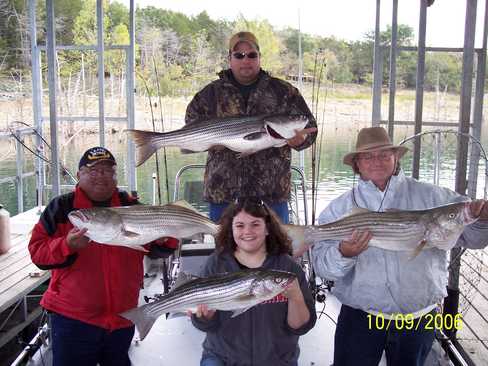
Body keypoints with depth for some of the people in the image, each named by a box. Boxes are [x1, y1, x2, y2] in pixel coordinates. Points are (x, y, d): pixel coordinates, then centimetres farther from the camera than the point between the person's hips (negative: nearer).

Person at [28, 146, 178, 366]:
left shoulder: (131, 206, 4)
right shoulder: (61, 207, -3)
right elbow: (37, 251, -8)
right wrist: (67, 245, -27)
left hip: (123, 316, 3)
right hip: (73, 316, -3)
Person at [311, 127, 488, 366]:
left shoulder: (431, 196, -2)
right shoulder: (339, 208, -3)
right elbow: (321, 265, -9)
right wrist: (344, 254, -29)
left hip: (419, 318, 1)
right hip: (360, 318, -1)